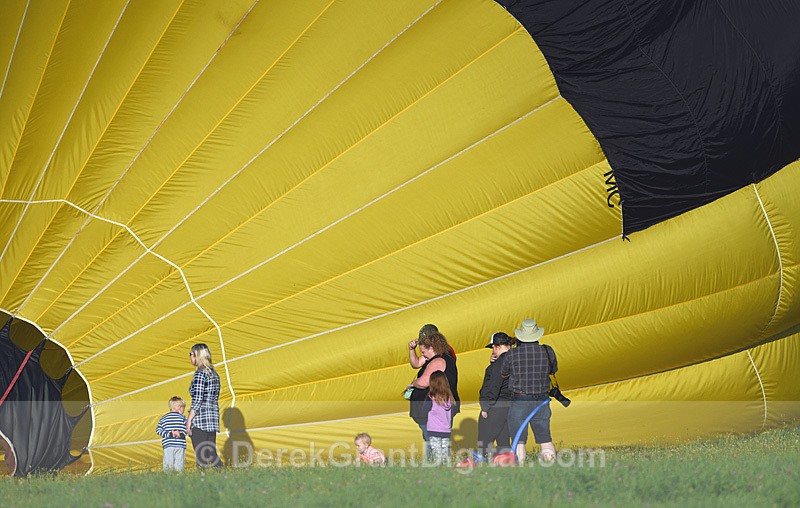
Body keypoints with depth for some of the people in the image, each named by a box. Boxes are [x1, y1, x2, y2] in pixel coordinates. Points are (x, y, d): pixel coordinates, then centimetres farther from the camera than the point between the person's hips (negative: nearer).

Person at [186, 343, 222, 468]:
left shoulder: (200, 373, -11)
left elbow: (197, 400, -16)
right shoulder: (214, 373, 14)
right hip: (213, 416, 8)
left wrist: (189, 421, -13)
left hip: (200, 420, -8)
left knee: (201, 458, -5)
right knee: (211, 454, 10)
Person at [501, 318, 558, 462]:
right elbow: (553, 369, 13)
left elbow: (503, 373, 7)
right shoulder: (548, 352, -5)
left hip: (519, 401, -2)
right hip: (542, 400, 2)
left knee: (519, 440, 4)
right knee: (545, 438, 11)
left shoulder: (512, 354, -9)